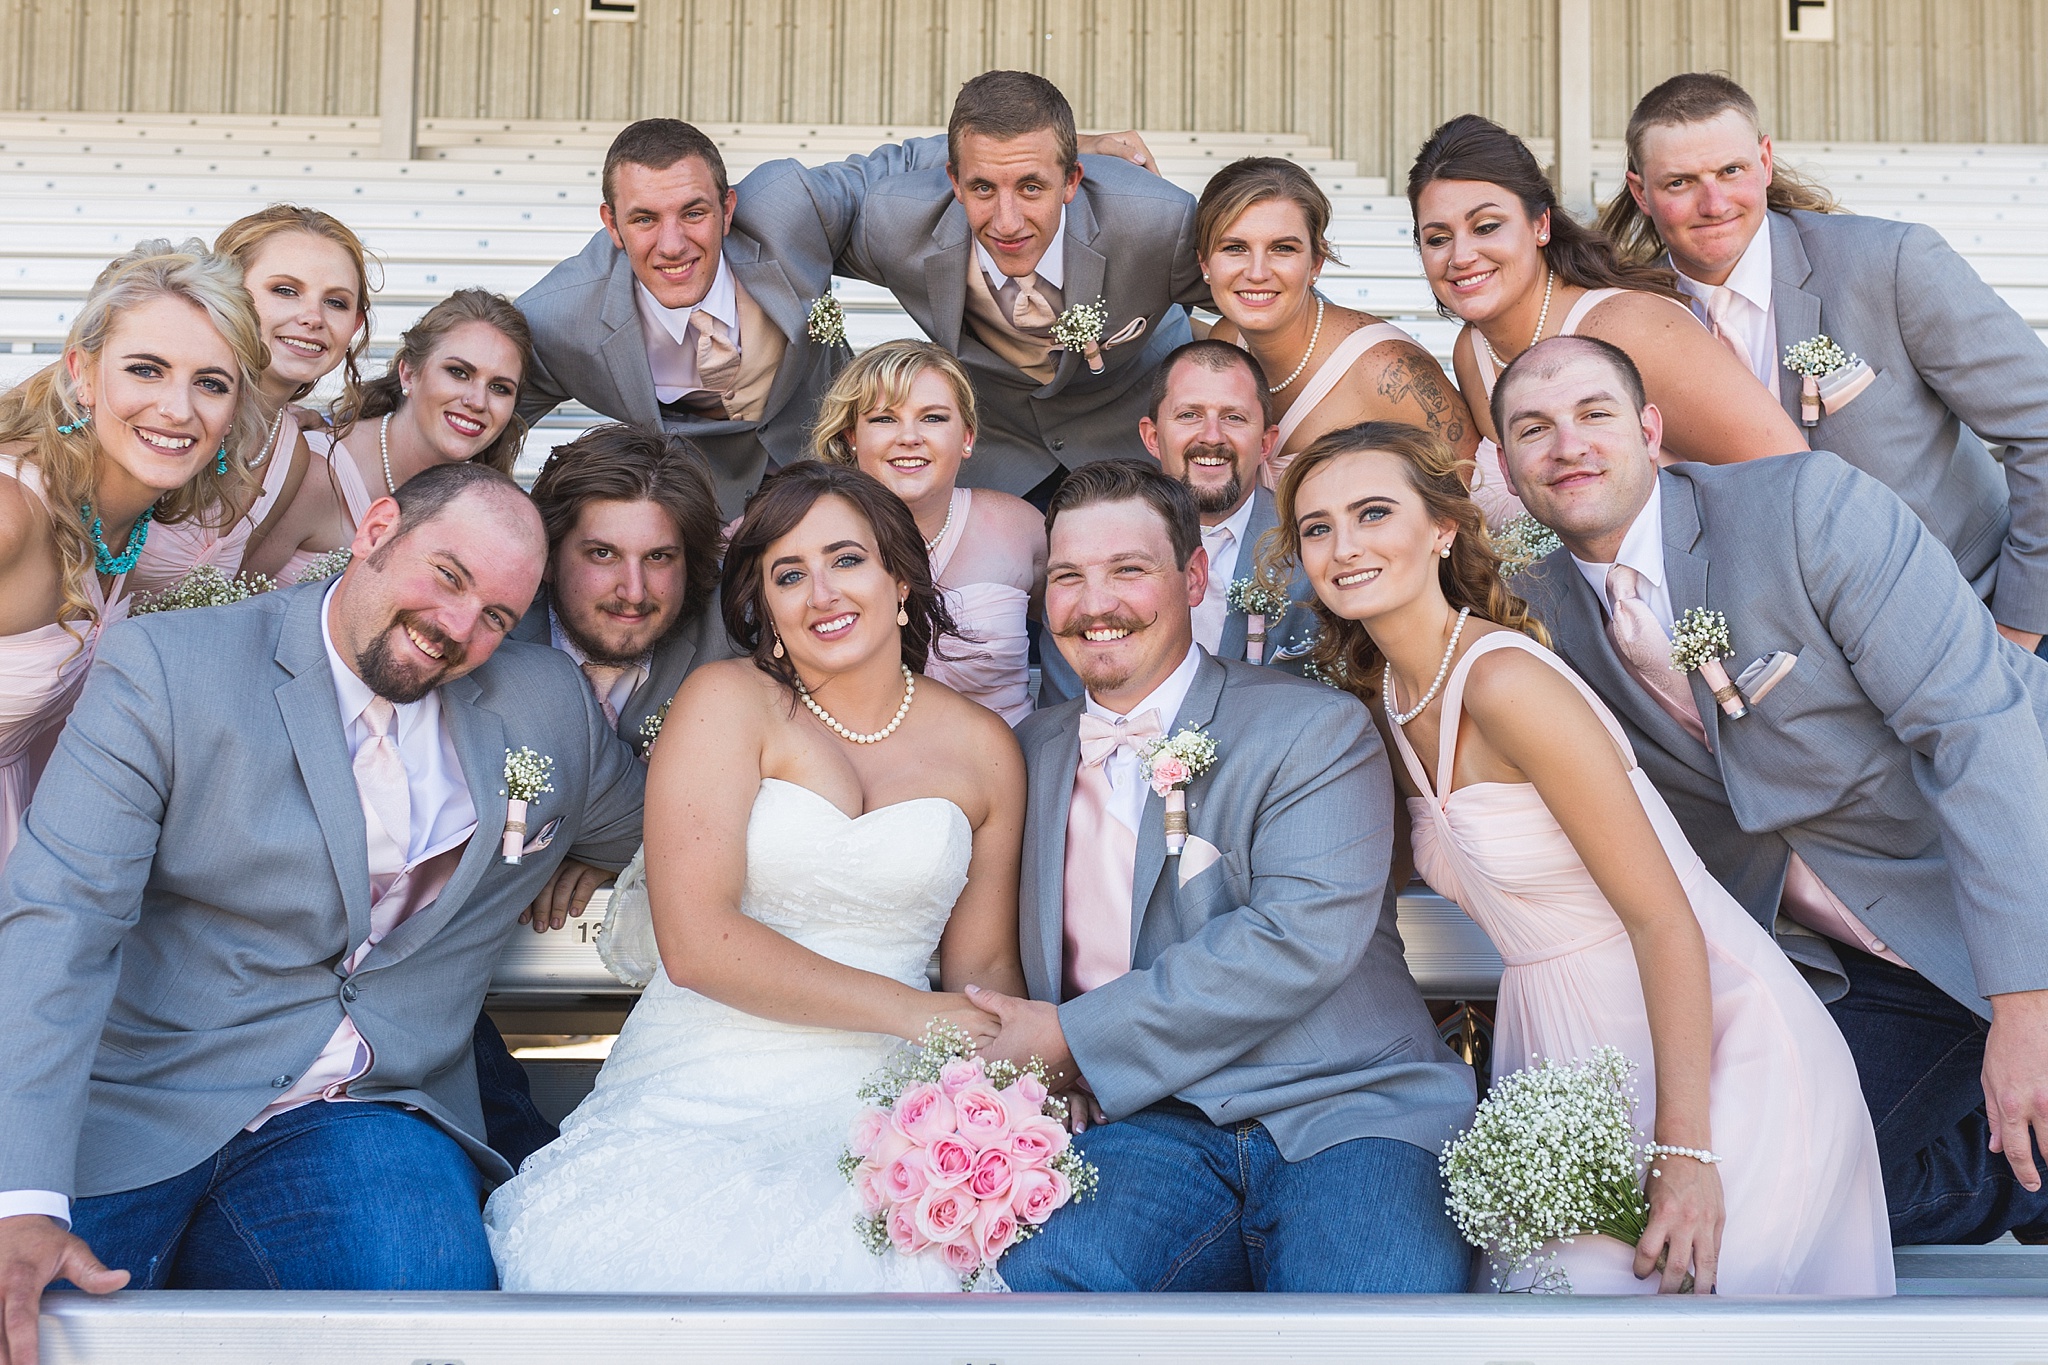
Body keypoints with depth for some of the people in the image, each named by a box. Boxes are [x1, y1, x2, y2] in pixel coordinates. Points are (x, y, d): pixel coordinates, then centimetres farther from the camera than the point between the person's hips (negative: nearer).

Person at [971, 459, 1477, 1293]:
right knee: (1030, 1272, -29)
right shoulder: (1032, 752, 18)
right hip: (1149, 1125, 4)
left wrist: (1072, 1037, -12)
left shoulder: (1315, 730, 1)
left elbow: (1302, 938, -13)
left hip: (1341, 1112, -3)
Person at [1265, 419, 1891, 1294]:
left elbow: (1663, 918, -21)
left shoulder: (1506, 680, -20)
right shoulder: (1384, 703, 6)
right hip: (1566, 1066, 7)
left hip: (1705, 1048, -7)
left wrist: (1684, 1150, -25)